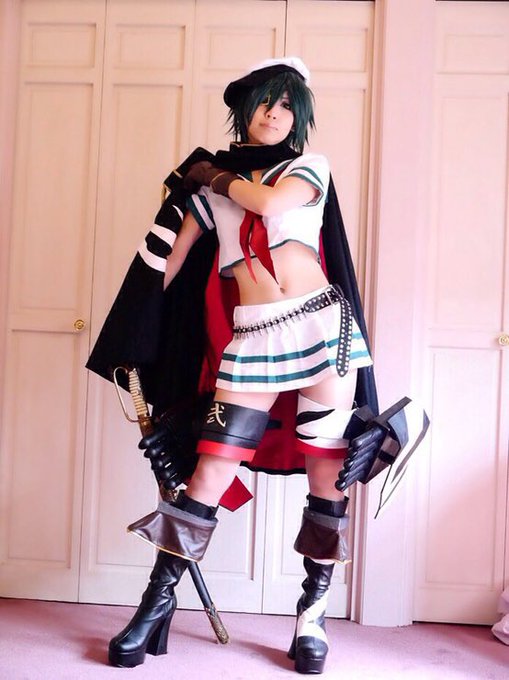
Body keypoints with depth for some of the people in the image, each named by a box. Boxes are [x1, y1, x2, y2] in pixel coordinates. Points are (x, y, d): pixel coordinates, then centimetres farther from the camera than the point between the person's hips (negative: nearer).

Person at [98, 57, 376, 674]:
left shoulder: (309, 168, 11)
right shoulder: (210, 192, 16)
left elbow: (271, 203, -12)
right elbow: (170, 263, 18)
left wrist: (217, 176, 5)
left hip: (324, 323, 0)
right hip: (254, 339, 1)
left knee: (327, 470, 2)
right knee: (211, 468, -5)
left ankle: (313, 613, 18)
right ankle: (158, 602, 12)